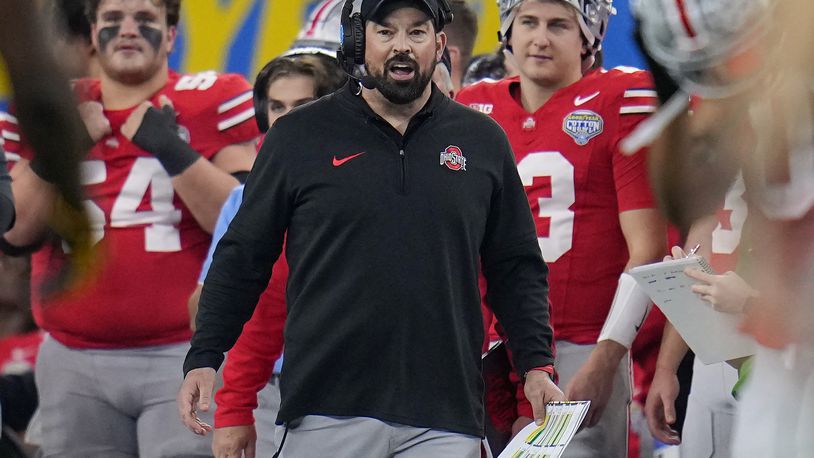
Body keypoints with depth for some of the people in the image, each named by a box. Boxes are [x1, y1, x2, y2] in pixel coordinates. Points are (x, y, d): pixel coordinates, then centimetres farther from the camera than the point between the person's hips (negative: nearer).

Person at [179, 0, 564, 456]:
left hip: (446, 419, 2)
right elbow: (242, 259, 9)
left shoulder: (482, 142, 12)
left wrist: (536, 365, 7)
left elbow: (516, 267, 18)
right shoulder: (301, 136, 6)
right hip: (326, 413, -1)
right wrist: (203, 359, 1)